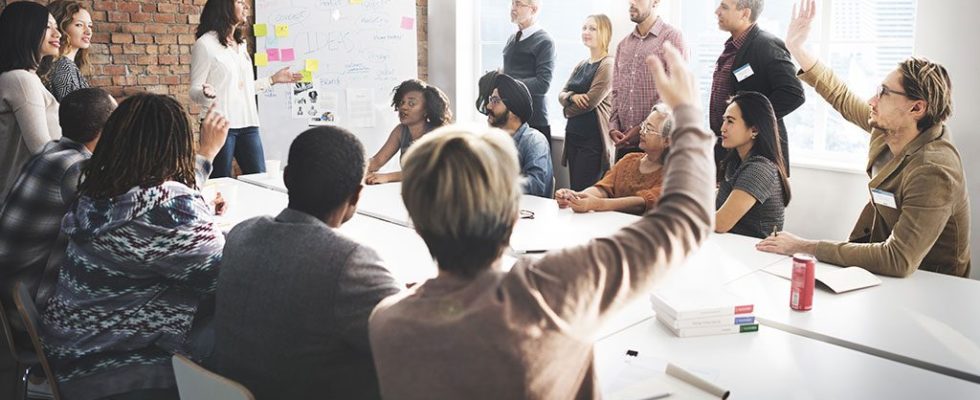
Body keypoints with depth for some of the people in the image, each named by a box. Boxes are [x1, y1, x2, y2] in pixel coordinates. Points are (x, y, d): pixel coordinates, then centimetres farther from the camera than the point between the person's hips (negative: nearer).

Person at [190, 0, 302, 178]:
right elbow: (195, 91, -5)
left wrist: (273, 79, 21)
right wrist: (208, 93, -27)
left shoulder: (241, 44, 16)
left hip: (248, 124, 6)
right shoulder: (205, 44, -5)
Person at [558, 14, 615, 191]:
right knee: (574, 190, 9)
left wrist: (569, 109, 3)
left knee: (583, 192, -10)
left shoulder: (608, 65, -9)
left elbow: (591, 101, -15)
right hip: (574, 135, 8)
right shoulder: (581, 65, 16)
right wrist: (572, 97, -11)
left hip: (593, 138, -8)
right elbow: (562, 95, 12)